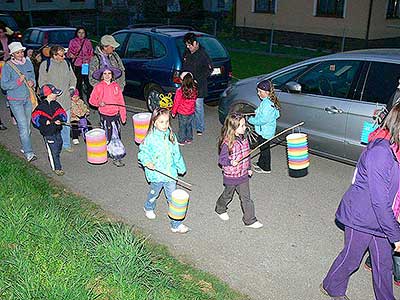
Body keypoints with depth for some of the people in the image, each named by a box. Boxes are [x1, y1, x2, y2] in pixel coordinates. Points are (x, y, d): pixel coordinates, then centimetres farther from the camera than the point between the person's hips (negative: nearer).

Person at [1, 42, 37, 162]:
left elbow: (33, 77, 18)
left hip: (28, 98, 5)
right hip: (15, 100, -5)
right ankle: (28, 152, -9)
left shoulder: (28, 63, 5)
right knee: (23, 126, -11)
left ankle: (25, 147, 30)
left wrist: (32, 82, -5)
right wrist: (18, 81, -21)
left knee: (27, 125, 14)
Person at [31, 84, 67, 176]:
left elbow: (62, 113, 10)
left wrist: (60, 120, -10)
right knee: (53, 151, -1)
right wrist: (45, 122, -21)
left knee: (58, 148, 14)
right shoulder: (41, 106, -10)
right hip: (48, 132, -5)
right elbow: (35, 117, -8)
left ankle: (55, 162, 35)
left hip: (57, 131, 6)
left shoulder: (56, 104, 5)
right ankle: (57, 168, 8)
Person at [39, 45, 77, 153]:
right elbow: (42, 82, -3)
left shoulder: (67, 63, 8)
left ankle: (66, 144, 23)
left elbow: (72, 78, 19)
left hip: (66, 99, 4)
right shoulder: (45, 65, -4)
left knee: (66, 122, 10)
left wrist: (72, 87, 2)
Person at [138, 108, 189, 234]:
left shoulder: (171, 136, -2)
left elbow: (176, 153, 9)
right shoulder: (150, 138, -16)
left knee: (173, 198, 5)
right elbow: (142, 152, -7)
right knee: (154, 193, 22)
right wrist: (147, 161, -26)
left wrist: (181, 167, 16)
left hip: (170, 173, 3)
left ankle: (176, 224, 14)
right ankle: (149, 208, 56)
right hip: (156, 174, -3)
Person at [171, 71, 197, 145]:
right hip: (191, 112, 4)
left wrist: (173, 112, -2)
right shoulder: (194, 90, -9)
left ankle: (181, 141, 19)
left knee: (182, 127, 9)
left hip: (182, 113, -4)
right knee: (189, 126, 19)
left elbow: (176, 103, -13)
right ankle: (189, 139, 31)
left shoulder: (180, 91, -22)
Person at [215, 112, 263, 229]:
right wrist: (231, 162, -36)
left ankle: (250, 220, 18)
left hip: (243, 175, 5)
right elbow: (221, 159, -19)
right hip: (231, 176, -5)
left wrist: (249, 168, 17)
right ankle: (220, 209, 47)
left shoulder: (244, 139, -1)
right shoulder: (227, 143, -24)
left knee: (246, 197, 8)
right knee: (227, 195, 19)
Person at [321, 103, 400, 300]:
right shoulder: (380, 151, -30)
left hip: (379, 217, 8)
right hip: (361, 217, -8)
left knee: (384, 262, 20)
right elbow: (379, 201, -28)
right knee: (351, 258, 14)